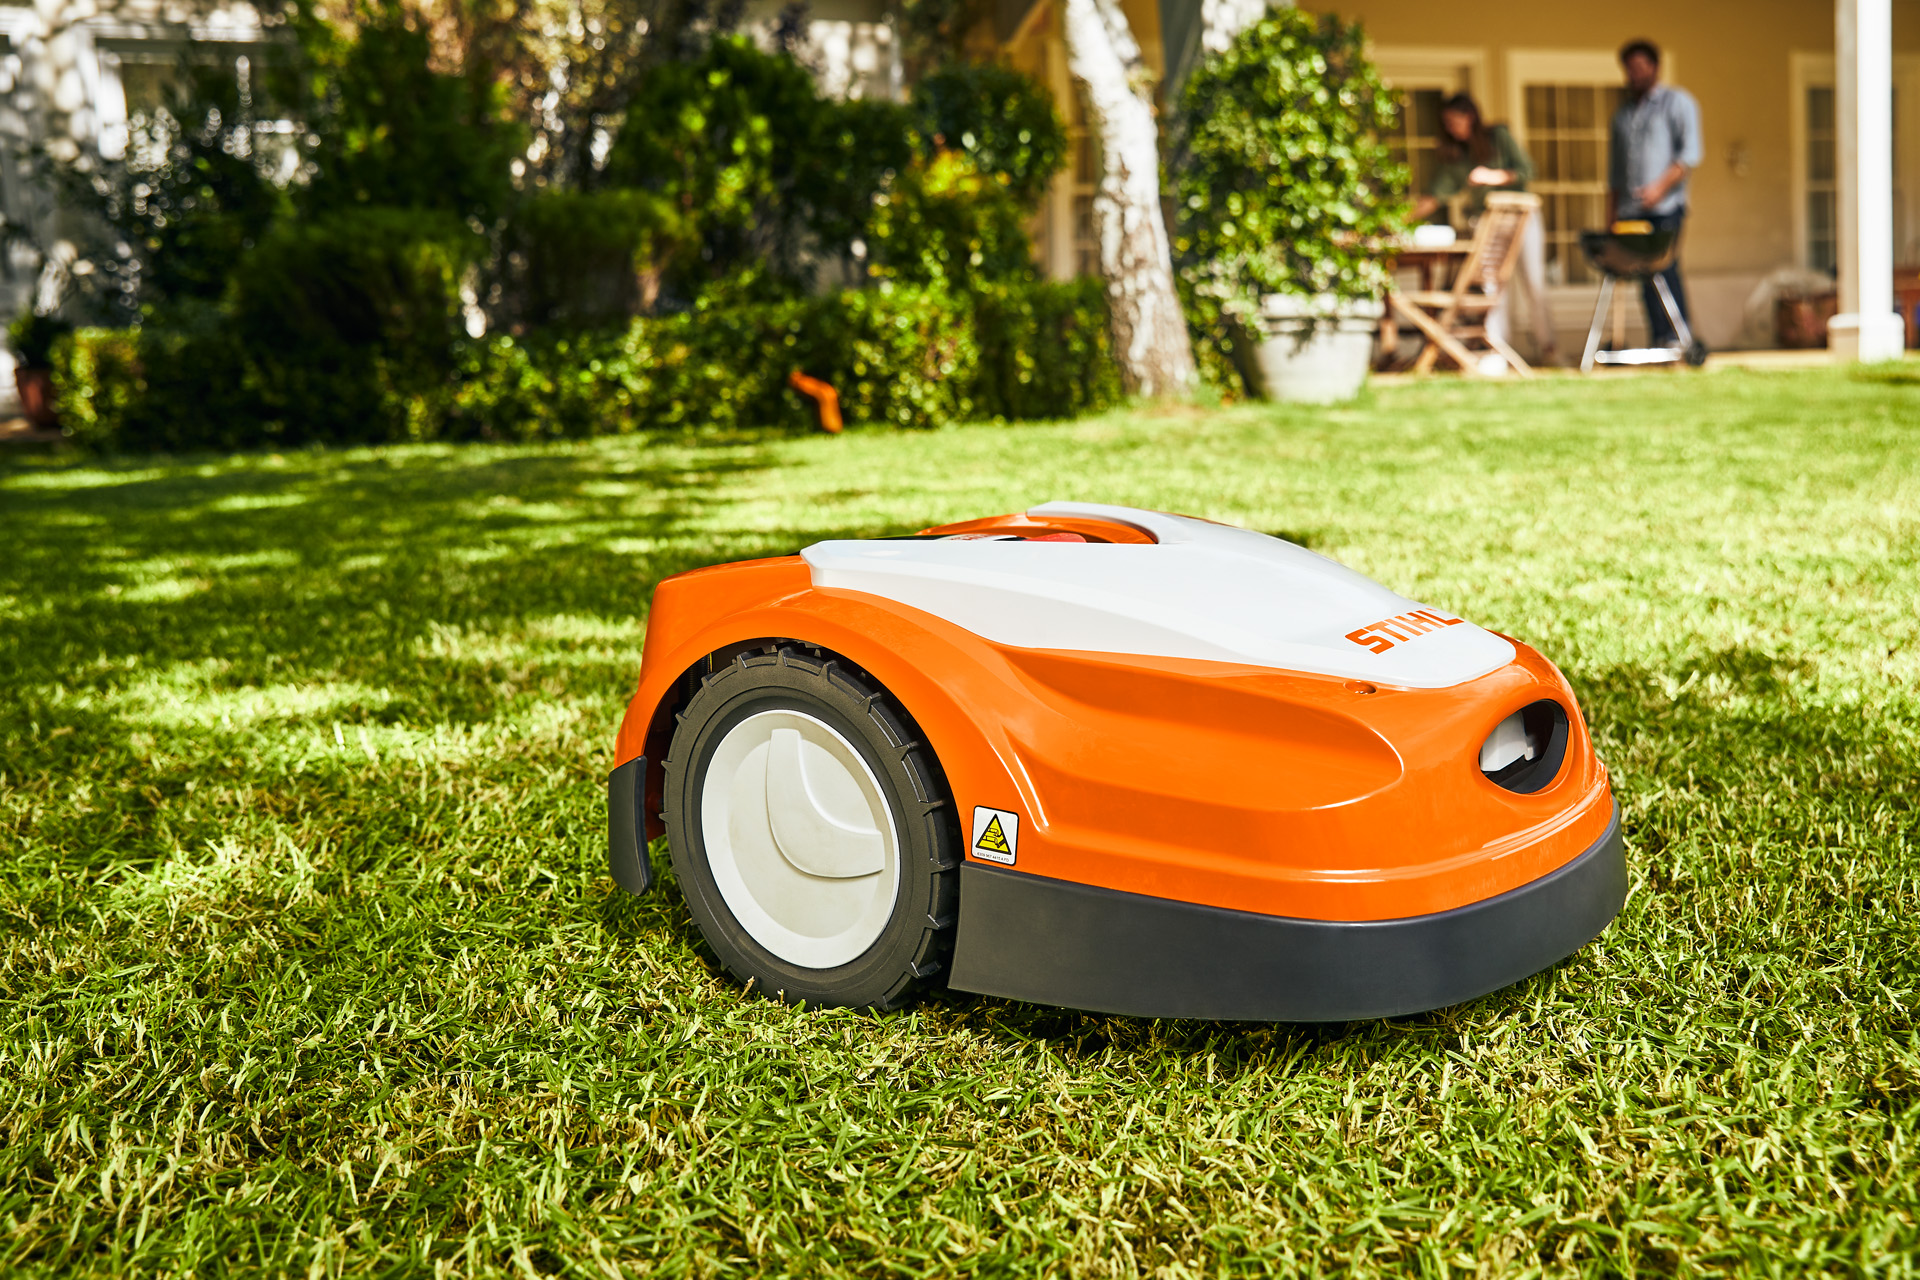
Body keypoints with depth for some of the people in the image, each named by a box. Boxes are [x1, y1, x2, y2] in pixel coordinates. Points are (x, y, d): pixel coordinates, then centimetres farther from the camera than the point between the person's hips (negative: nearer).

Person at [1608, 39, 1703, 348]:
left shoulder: (1677, 102, 7)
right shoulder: (1623, 112, 23)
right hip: (1629, 211, 5)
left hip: (1665, 208, -5)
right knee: (1645, 277, 0)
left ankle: (1679, 337, -14)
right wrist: (1611, 215, 14)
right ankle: (1659, 343, 1)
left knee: (1664, 270, -15)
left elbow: (1690, 154, -4)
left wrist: (1660, 186, -18)